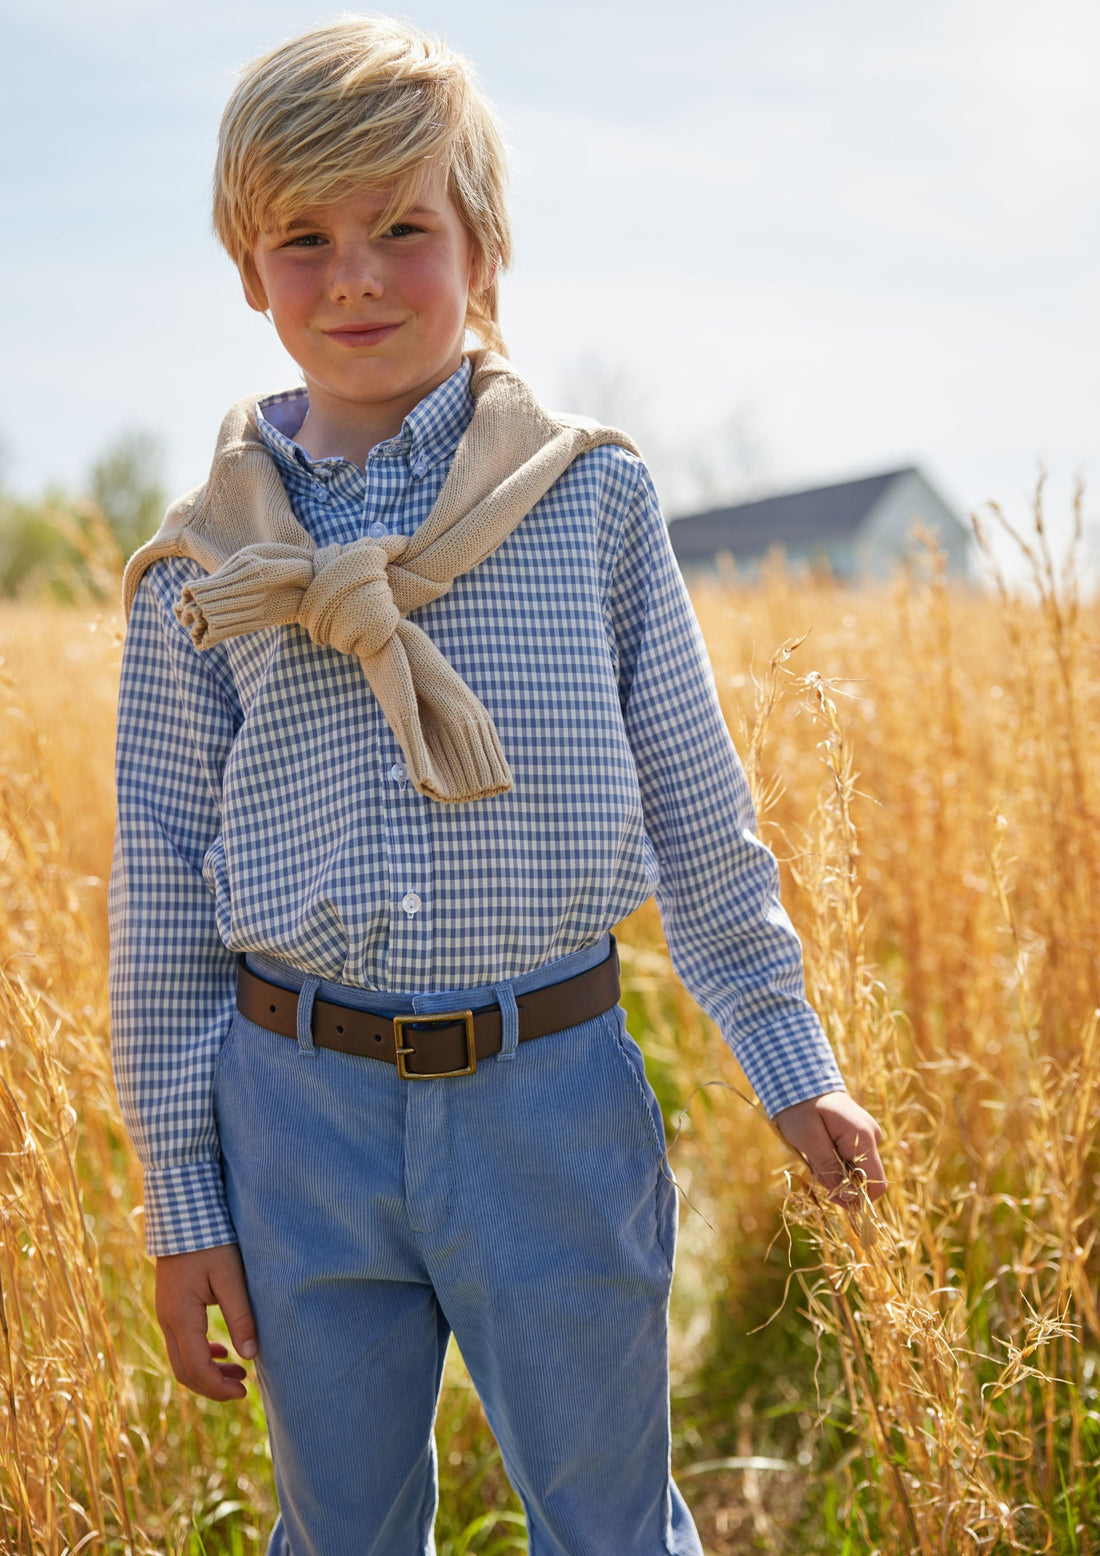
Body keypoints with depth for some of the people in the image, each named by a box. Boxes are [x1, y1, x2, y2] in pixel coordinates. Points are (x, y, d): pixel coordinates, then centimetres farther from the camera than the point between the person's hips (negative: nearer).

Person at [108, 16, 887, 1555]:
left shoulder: (591, 495, -2)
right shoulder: (201, 571, 1)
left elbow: (693, 794, 5)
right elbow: (163, 882, 5)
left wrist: (790, 1060, 9)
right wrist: (182, 1196, 5)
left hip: (554, 1096, -1)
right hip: (301, 1106, 1)